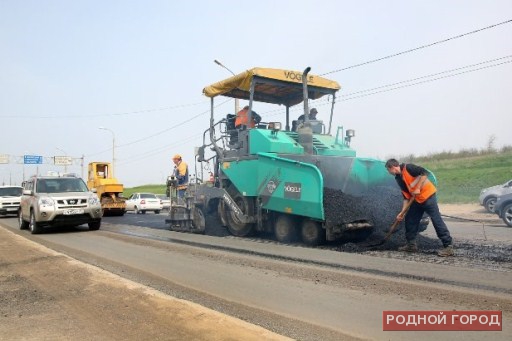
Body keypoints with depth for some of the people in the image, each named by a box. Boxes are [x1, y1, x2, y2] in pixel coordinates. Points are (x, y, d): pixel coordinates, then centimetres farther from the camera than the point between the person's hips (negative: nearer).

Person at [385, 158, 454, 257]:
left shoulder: (408, 168, -12)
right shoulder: (399, 179, 12)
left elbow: (424, 173, -22)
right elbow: (406, 197, 12)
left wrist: (417, 188, -21)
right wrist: (402, 212, 8)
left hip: (428, 196, -9)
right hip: (416, 200, 9)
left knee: (437, 220, -10)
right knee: (409, 219, 10)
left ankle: (448, 247, -6)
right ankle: (411, 245, 20)